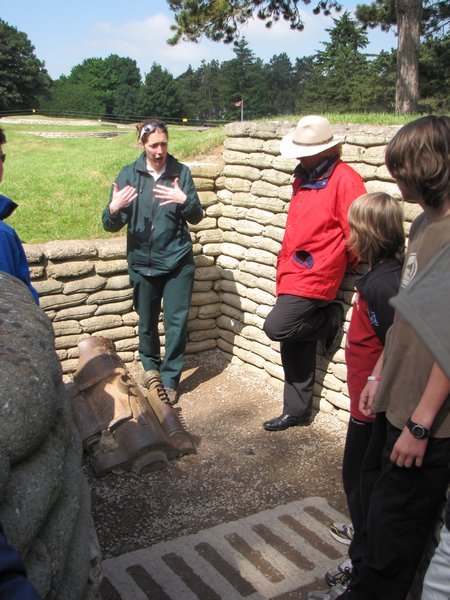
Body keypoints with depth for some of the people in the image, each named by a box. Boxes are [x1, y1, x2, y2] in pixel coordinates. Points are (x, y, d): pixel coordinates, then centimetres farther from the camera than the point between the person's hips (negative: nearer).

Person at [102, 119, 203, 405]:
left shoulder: (181, 172, -3)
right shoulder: (129, 174, -4)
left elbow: (197, 217, -3)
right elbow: (113, 225, -7)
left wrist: (184, 200, -24)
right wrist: (113, 209, -30)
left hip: (177, 261, -1)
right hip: (143, 262, 1)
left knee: (177, 322, 1)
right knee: (147, 321, 15)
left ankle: (170, 379, 16)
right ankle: (150, 366, 40)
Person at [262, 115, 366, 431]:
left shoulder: (345, 180, -14)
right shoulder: (304, 177, 13)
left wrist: (342, 263, 1)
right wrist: (285, 267, 14)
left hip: (316, 274, -8)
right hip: (294, 272, 8)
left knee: (278, 326, -16)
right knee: (295, 346, 12)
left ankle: (330, 321, 9)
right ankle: (297, 411, 24)